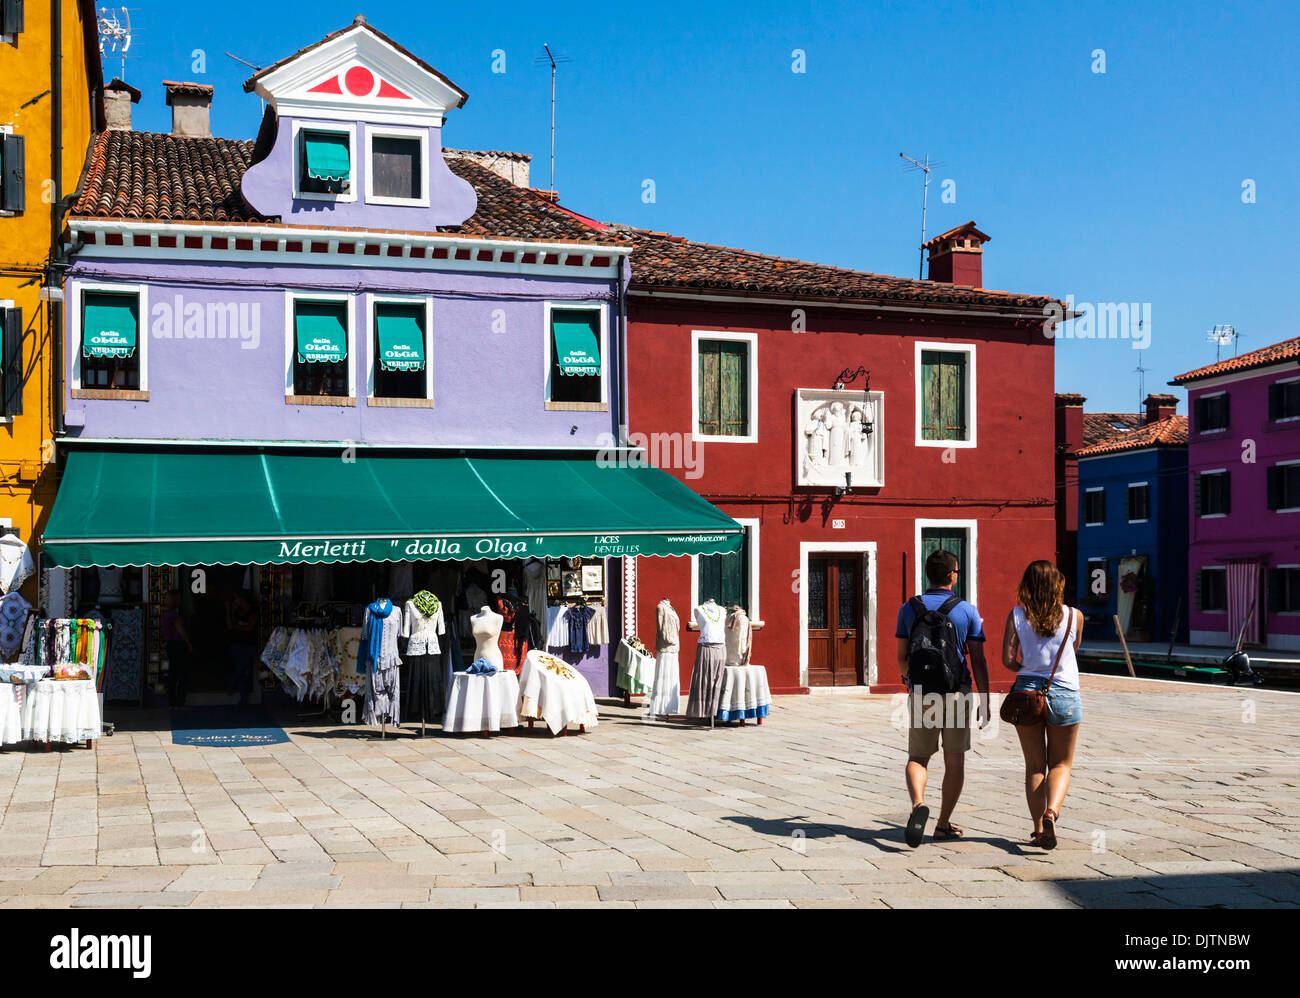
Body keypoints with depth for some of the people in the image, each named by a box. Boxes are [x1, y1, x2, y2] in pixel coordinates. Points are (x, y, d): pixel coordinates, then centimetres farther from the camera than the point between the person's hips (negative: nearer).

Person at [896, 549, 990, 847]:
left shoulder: (909, 608, 2)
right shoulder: (967, 611, -2)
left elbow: (902, 658, 5)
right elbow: (978, 661, -3)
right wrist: (985, 702, 3)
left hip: (921, 692, 1)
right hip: (957, 691, -1)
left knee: (918, 757, 8)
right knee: (955, 760, 11)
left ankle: (918, 804, -20)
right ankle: (944, 824, 14)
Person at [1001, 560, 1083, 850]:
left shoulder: (1016, 616, -4)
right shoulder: (1074, 616, -3)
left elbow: (1008, 659, -7)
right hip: (1064, 695, -1)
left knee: (1034, 766, 12)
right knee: (1061, 764, 12)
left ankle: (1038, 828, 8)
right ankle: (1051, 811, -14)